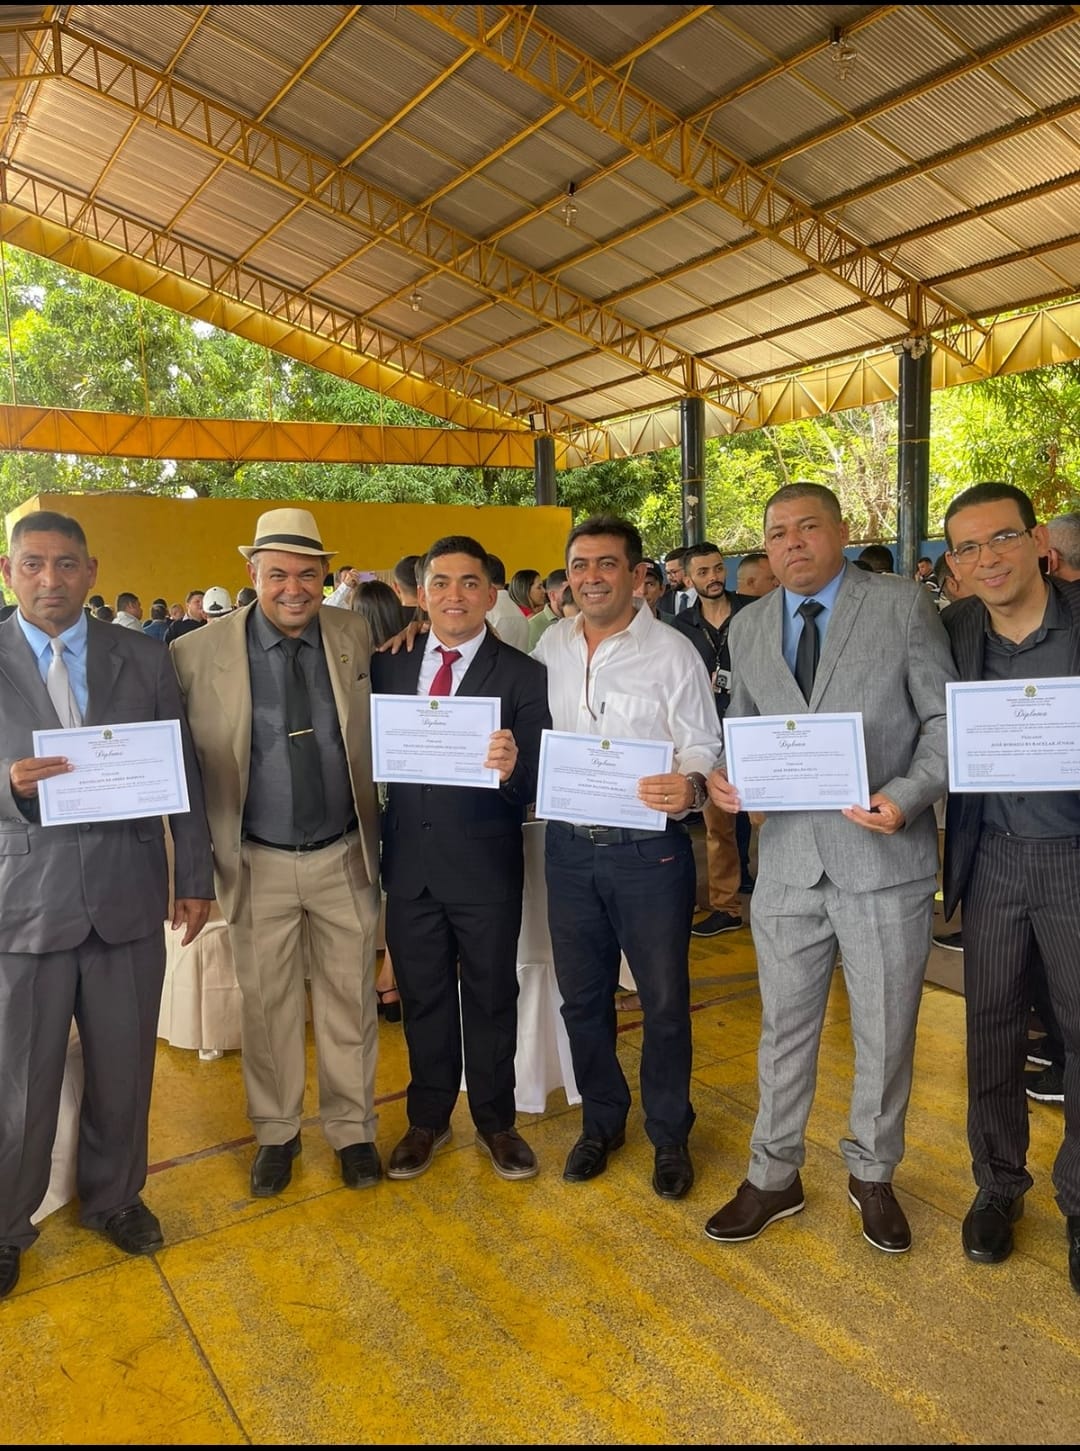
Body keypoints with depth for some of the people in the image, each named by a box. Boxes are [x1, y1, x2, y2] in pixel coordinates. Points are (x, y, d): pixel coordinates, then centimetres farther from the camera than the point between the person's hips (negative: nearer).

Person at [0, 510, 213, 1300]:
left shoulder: (143, 657, 4)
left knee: (125, 1067, 14)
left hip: (129, 895, 2)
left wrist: (195, 876, 4)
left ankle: (115, 1197, 39)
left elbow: (183, 771, 5)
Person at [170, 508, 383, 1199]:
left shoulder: (359, 636, -3)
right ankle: (277, 1133, 36)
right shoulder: (200, 653, -9)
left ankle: (352, 1128, 34)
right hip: (258, 864, -1)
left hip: (346, 857, 1)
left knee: (350, 1000, 13)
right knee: (267, 1004, 14)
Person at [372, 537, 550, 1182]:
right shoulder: (388, 666, 3)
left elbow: (536, 783, -14)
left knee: (491, 997, 14)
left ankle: (495, 1121, 37)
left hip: (486, 866, -3)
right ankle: (429, 1119, 40)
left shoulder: (523, 675, -8)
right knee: (422, 997, 18)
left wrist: (511, 770, -35)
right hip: (409, 863, 3)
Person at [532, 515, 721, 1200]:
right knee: (583, 998, 17)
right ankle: (602, 1122, 39)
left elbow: (704, 748, -10)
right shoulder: (551, 645, 6)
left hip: (649, 849, -4)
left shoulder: (673, 652, -8)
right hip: (570, 846, 4)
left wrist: (689, 785, -30)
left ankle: (670, 1135, 33)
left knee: (665, 1001, 10)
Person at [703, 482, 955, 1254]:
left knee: (886, 1031, 14)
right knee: (784, 1028, 14)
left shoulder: (903, 606, -3)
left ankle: (872, 1174, 38)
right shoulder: (748, 625, 9)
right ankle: (774, 1177, 34)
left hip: (884, 856, -2)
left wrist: (909, 796, -19)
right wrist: (722, 774, -7)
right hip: (789, 856, 3)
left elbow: (947, 719, -2)